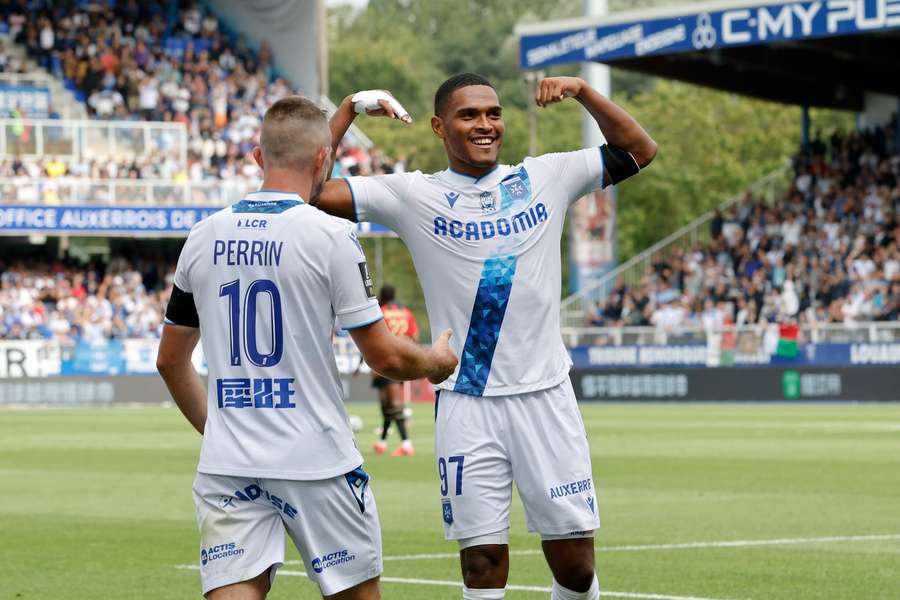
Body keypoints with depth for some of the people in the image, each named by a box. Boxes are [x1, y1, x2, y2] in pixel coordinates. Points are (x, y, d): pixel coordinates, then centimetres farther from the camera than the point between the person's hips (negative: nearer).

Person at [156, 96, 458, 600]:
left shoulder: (203, 238, 6)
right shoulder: (332, 237, -9)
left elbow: (171, 361, 15)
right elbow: (385, 356, -6)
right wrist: (437, 361, 15)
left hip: (227, 465, 4)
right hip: (317, 463, -3)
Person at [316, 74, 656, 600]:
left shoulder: (546, 178, 7)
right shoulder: (414, 196, 1)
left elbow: (641, 151, 13)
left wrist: (584, 92, 1)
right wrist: (349, 110, -9)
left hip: (545, 394, 1)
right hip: (467, 403, -1)